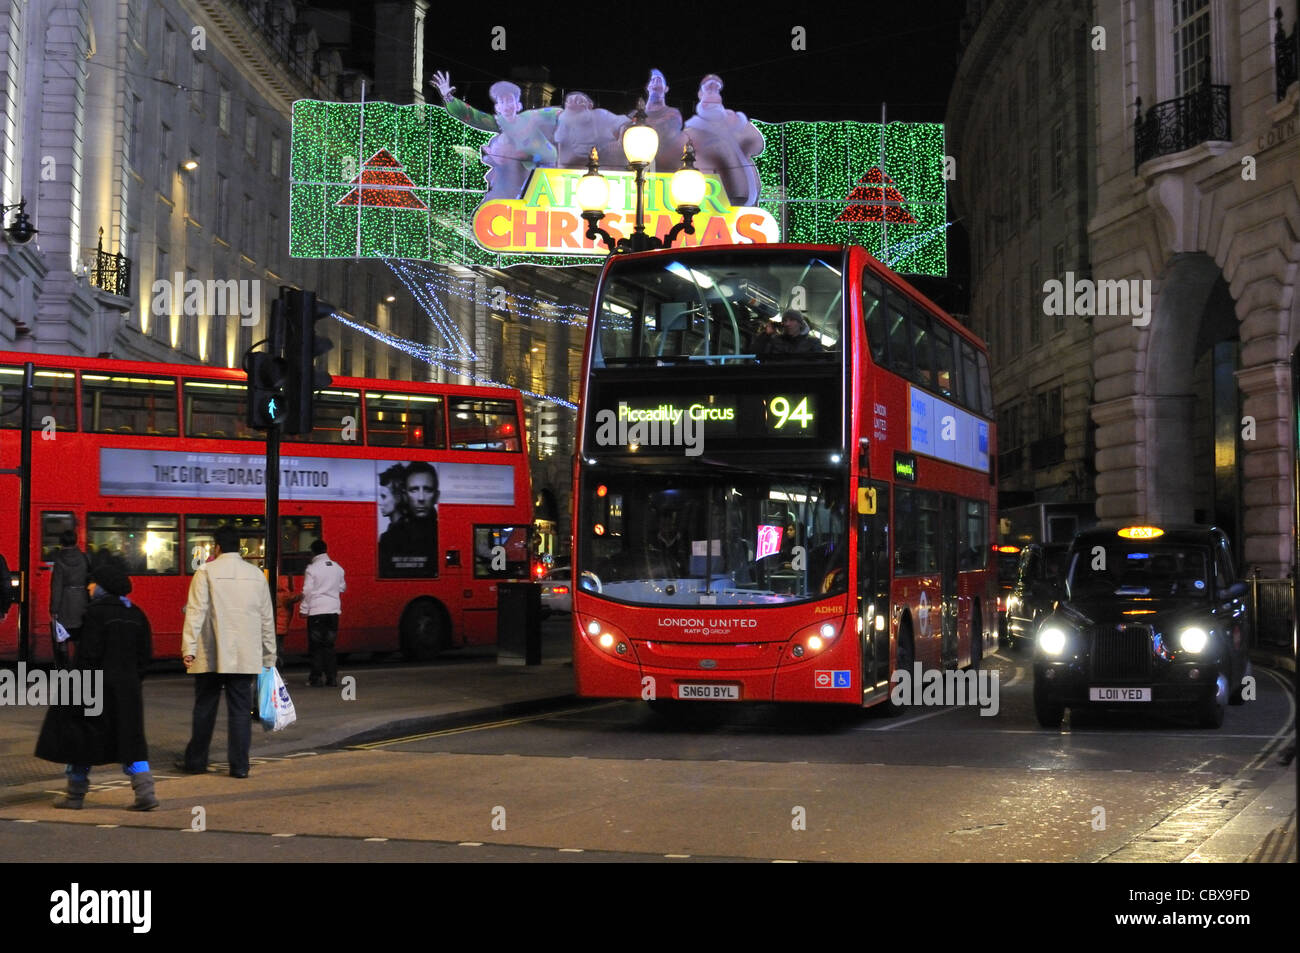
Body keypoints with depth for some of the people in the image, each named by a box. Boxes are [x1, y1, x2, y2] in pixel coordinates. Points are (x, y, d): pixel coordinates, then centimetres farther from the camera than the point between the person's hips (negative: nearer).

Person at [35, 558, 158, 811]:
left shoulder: (95, 612, -11)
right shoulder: (135, 614, 9)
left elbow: (89, 652, -16)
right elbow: (145, 653, 10)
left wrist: (83, 686, -11)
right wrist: (133, 678, 16)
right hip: (128, 688, 6)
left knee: (79, 737, 8)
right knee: (130, 740, 8)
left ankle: (75, 794, 14)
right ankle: (145, 792, -5)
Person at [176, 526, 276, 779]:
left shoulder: (206, 572, -4)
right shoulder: (256, 574, 7)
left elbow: (196, 612, -11)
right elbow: (267, 618, 10)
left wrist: (189, 648, -12)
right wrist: (269, 655, 17)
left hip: (212, 656, -2)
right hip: (246, 657, 2)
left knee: (205, 709, 9)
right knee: (241, 709, 4)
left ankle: (196, 761, 17)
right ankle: (239, 765, 1)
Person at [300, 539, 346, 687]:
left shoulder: (312, 568, -8)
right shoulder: (337, 568, 7)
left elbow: (307, 591, -9)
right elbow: (343, 587, 18)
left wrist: (304, 609, -2)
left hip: (316, 610, -4)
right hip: (333, 610, 4)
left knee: (316, 645, 1)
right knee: (329, 644, 11)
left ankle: (316, 678, 0)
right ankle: (332, 677, 7)